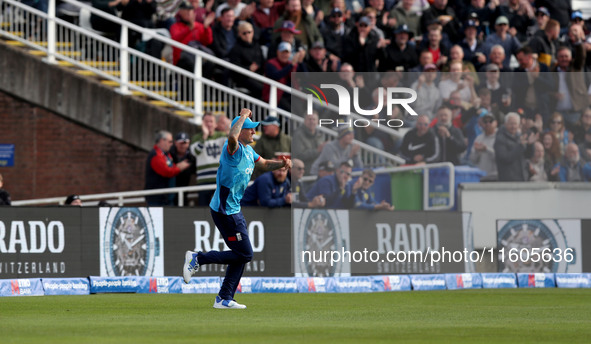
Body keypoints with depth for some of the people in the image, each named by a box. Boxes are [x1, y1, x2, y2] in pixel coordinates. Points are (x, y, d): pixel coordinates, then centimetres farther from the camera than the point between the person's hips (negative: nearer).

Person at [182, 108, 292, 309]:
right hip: (224, 210, -11)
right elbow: (232, 137, -43)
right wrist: (243, 116, -29)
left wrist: (281, 164, 4)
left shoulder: (248, 150, 12)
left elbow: (264, 164, 24)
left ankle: (224, 299, 19)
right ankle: (198, 258, -2)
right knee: (244, 254, -8)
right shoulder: (234, 148, -20)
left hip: (234, 210, 11)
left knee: (241, 255, 14)